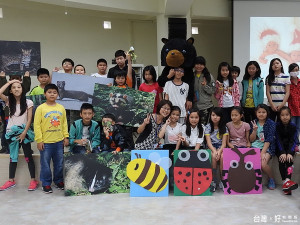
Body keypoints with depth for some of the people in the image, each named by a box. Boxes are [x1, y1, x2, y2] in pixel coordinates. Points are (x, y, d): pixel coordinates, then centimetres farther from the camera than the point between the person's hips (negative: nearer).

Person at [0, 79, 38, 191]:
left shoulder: (28, 102, -4)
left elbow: (29, 119, -6)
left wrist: (24, 133, -13)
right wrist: (9, 82, -8)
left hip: (24, 132, -3)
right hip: (11, 132, 3)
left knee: (28, 156, 0)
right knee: (13, 157, 11)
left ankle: (33, 180, 5)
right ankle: (11, 180, 19)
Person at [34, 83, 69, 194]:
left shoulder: (61, 108, 5)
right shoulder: (40, 108, -5)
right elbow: (37, 125, -6)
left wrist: (66, 137, 5)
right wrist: (39, 140, -10)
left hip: (59, 141, 3)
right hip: (45, 142, -3)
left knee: (59, 164, 14)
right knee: (45, 164, 6)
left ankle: (59, 181, 29)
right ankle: (46, 184, 19)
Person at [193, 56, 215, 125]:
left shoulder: (209, 76, 3)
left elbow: (213, 91, 2)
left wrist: (205, 86, -13)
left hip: (206, 106, -1)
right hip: (194, 105, 1)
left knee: (203, 124, -1)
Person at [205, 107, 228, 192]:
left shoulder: (224, 128, 4)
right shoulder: (208, 127, 2)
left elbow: (224, 143, -3)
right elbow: (208, 142, -7)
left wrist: (219, 151, -24)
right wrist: (214, 151, -26)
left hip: (221, 147, 1)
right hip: (211, 147, -1)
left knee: (223, 157, -32)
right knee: (213, 156, -33)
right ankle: (213, 181, -24)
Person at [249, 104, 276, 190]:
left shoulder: (271, 123, -1)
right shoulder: (253, 123, 9)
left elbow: (268, 140, -8)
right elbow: (251, 140, 7)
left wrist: (263, 152, -18)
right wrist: (254, 130, -11)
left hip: (267, 147, -3)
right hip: (255, 146, 3)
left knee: (263, 164, -27)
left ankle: (271, 179, 4)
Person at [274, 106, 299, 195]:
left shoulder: (293, 126, -2)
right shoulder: (277, 126, -4)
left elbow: (293, 141, -10)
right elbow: (278, 140, -11)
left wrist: (289, 153, -25)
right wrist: (282, 152, -25)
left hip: (290, 148, 1)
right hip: (280, 148, 0)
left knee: (289, 159, -27)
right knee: (281, 160, -27)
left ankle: (286, 182, -37)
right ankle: (285, 182, -34)